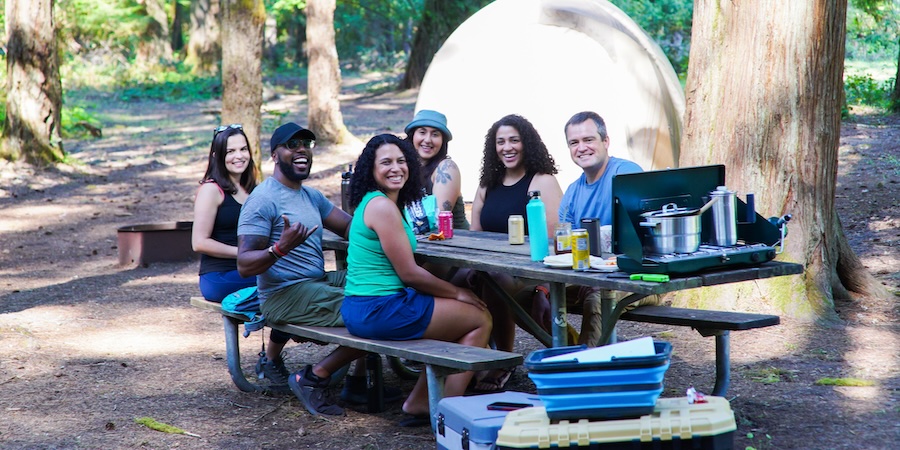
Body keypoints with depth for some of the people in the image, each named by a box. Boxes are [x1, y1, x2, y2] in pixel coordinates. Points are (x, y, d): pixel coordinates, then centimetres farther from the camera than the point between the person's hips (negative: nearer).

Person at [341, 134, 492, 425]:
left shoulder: (370, 202, 15)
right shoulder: (382, 206, -16)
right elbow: (409, 273, -15)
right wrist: (457, 293, -2)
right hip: (380, 311, -10)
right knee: (480, 319, 3)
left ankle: (420, 401, 22)